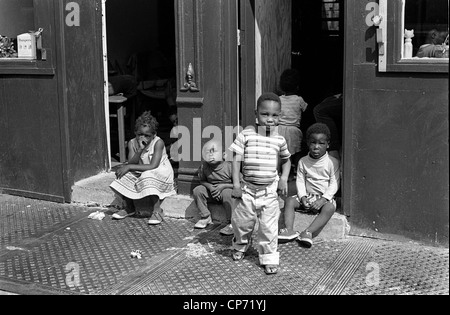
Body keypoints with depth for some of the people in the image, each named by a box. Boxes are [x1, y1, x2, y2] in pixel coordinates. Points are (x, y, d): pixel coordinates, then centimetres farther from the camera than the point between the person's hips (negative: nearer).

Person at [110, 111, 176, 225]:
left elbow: (153, 166, -29)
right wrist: (140, 149, -27)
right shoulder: (134, 143, -2)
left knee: (148, 176, -36)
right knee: (123, 175, -13)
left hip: (162, 174, -6)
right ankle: (130, 208, 6)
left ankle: (156, 211, -24)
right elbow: (131, 164, -11)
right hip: (143, 174, 6)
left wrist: (129, 167, -28)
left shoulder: (158, 143, -20)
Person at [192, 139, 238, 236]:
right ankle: (206, 217, -2)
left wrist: (222, 186, -25)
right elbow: (202, 181, 10)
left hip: (227, 188, -5)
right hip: (212, 192, 5)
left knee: (227, 193, -39)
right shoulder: (204, 166, -4)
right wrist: (210, 186, -13)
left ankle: (232, 224, -27)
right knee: (197, 190, -16)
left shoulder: (229, 166, -17)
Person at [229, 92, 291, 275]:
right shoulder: (246, 135, -7)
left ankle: (269, 258, 15)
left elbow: (286, 159, 17)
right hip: (248, 188, -1)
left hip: (269, 190, 1)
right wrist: (236, 183, -11)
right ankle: (240, 246, 40)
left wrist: (284, 179, 3)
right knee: (242, 221, 11)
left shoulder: (279, 140, 1)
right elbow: (237, 159, -6)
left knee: (269, 227, 2)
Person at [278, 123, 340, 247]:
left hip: (325, 197, -3)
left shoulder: (332, 162, -5)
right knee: (290, 201, -20)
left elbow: (334, 184, -8)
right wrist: (303, 197, -14)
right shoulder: (303, 162, 4)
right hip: (307, 196, 3)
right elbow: (300, 181, 4)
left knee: (329, 208, -34)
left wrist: (322, 200, -19)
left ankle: (308, 232, -45)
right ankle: (289, 230, -32)